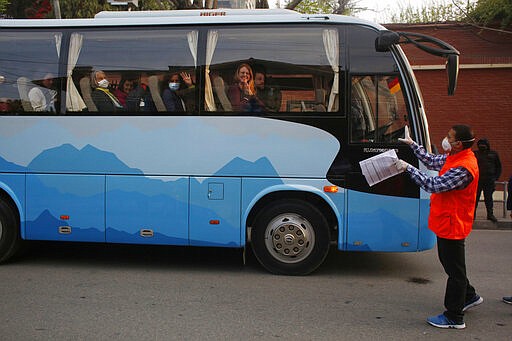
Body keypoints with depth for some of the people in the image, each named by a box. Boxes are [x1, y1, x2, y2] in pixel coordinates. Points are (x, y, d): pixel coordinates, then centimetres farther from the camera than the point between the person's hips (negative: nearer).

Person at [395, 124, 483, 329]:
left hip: (452, 225, -10)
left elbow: (433, 185, -31)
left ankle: (454, 318, 11)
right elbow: (432, 162, 19)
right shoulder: (453, 158, 3)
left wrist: (408, 168, -25)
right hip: (446, 222, 10)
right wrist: (412, 144, 22)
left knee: (455, 270, 1)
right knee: (450, 264, 24)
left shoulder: (463, 168, -28)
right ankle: (469, 296, 42)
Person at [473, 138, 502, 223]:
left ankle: (490, 214, 14)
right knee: (475, 198, 2)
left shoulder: (493, 154, 9)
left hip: (489, 181, 1)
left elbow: (498, 167, 14)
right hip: (477, 180, -1)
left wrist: (496, 178, 5)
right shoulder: (474, 154, 6)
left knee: (488, 198, 6)